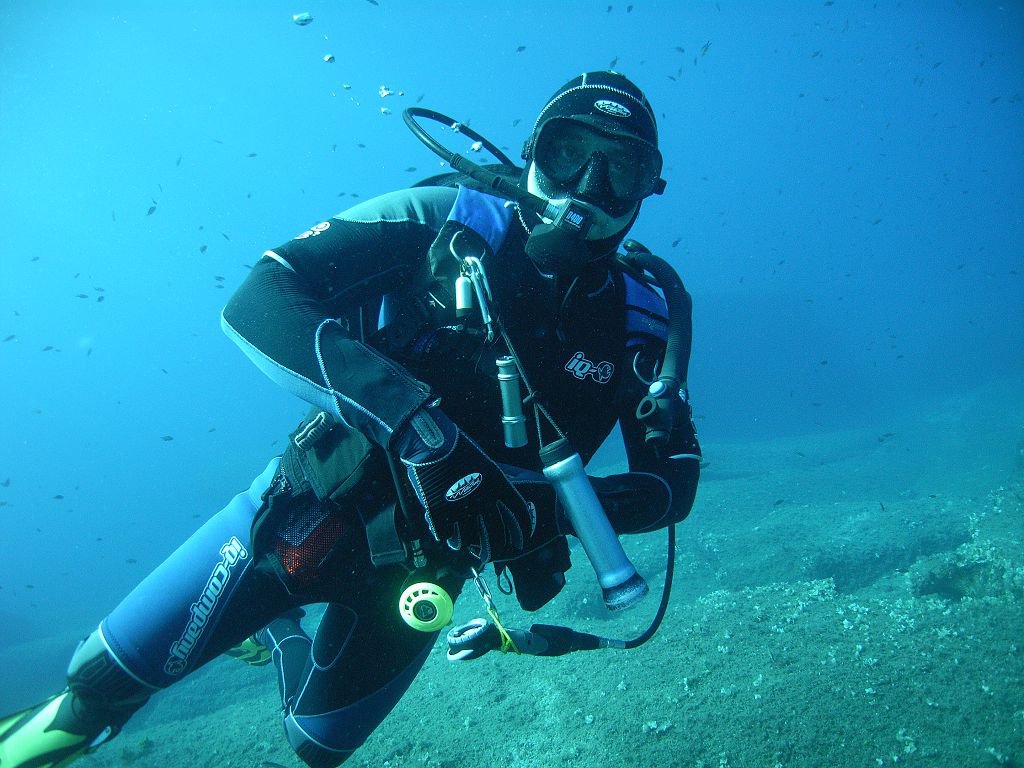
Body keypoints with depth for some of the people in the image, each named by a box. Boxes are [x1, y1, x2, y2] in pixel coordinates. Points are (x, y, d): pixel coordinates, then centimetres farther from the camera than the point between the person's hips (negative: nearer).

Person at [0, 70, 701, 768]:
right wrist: (409, 414, -35)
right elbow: (255, 303, -23)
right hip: (318, 507, -2)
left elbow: (674, 481, -6)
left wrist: (552, 508, -26)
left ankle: (275, 632, 54)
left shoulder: (638, 318, -7)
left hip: (425, 563, 3)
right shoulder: (450, 217, -15)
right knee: (107, 679, -1)